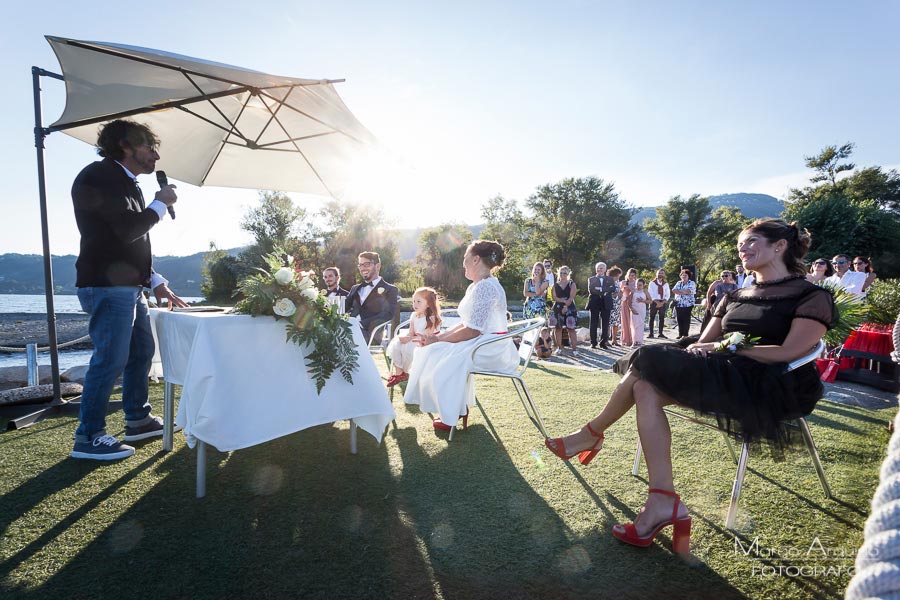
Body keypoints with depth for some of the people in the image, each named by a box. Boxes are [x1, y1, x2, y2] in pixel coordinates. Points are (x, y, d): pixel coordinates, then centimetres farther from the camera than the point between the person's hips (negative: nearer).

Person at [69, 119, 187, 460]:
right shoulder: (100, 176, -9)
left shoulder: (126, 183, 20)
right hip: (106, 287, -10)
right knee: (110, 361, -7)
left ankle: (138, 420, 28)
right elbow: (127, 228, -22)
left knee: (141, 352, 15)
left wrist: (156, 283, 16)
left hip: (129, 287, 10)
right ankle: (87, 438, 5)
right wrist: (160, 204, -6)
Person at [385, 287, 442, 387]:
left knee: (408, 348, -30)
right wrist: (406, 337, -17)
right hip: (414, 342, 7)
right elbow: (411, 333, 7)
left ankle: (406, 372, -4)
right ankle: (398, 372, -4)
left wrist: (410, 339, -24)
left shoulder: (431, 318, -15)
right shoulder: (414, 316, 8)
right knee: (395, 345, -12)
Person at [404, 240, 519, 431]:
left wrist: (438, 340, -15)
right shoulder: (475, 286, 13)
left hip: (492, 349, -10)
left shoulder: (486, 287, -19)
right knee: (434, 351, 6)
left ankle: (453, 416, 4)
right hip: (482, 344, 10)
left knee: (442, 357, -15)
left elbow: (472, 331, -23)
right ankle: (459, 408, 10)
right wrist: (438, 336, 1)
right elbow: (465, 323, 13)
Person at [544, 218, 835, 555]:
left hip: (769, 388, -7)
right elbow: (704, 343, 15)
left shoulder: (812, 297, 2)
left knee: (649, 368, -26)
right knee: (646, 389, -23)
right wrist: (694, 349, -7)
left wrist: (727, 347, -13)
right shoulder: (734, 298, 23)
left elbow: (789, 354, -12)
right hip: (722, 376, 7)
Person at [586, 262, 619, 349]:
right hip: (594, 303, -1)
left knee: (605, 324, 0)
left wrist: (600, 289, -14)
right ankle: (593, 342, 7)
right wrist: (603, 292, -11)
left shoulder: (610, 279, 14)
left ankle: (603, 342, 7)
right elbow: (590, 290, -5)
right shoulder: (591, 279, 11)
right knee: (593, 324, 1)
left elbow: (613, 289, -4)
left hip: (606, 303, 1)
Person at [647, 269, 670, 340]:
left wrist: (662, 303, -8)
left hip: (663, 303, 3)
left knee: (662, 318, 4)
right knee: (652, 317, -2)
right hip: (654, 302, -3)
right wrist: (657, 302, -14)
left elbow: (668, 295, 7)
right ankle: (651, 333, 2)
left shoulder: (666, 284, 9)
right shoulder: (652, 283, 1)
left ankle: (660, 333, 11)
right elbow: (650, 294, -6)